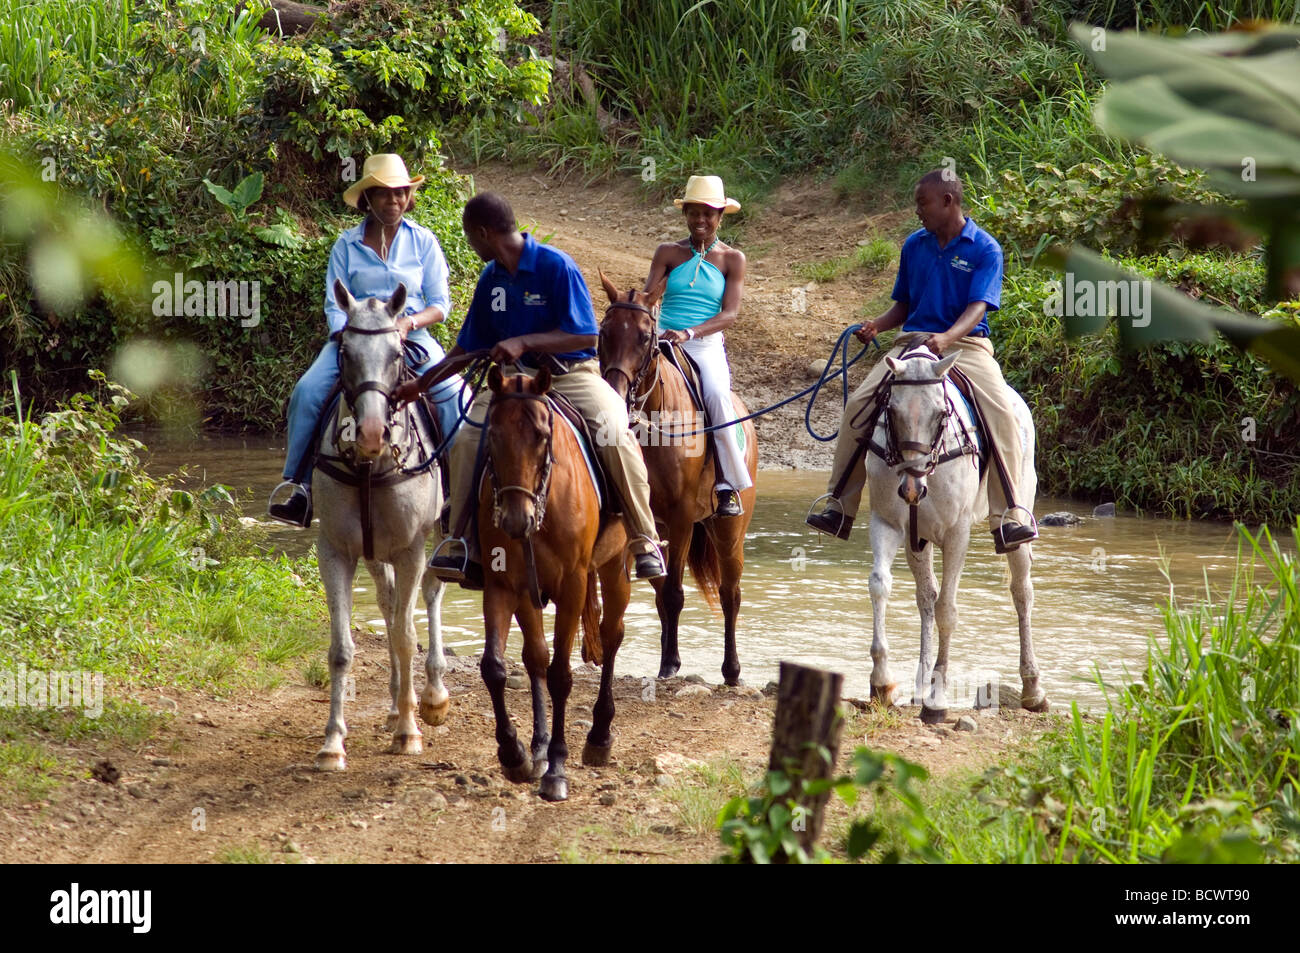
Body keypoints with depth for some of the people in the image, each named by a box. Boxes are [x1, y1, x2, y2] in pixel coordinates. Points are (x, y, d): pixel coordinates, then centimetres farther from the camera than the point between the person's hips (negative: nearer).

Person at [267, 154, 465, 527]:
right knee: (308, 392, -24)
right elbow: (334, 307, 5)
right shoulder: (347, 246, 7)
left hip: (412, 337, -1)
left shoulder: (423, 241, 6)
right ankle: (300, 487, -16)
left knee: (452, 394, -28)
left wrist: (409, 322, -16)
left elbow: (440, 303, 4)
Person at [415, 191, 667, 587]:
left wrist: (523, 342, -21)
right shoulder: (491, 278, 9)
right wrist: (421, 383, 17)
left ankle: (645, 542, -20)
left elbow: (586, 336, -14)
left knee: (615, 434, -31)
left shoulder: (556, 266, -11)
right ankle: (466, 550, -14)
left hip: (571, 373, -5)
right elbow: (469, 347, 20)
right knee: (466, 441, -19)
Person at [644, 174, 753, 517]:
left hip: (707, 345, -2)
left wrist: (688, 333, -20)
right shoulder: (668, 253, 9)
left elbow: (729, 314, -5)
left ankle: (729, 486, -23)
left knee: (717, 395, -31)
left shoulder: (732, 259, 6)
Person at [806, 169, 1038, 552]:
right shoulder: (914, 245, 12)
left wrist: (947, 338, -33)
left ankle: (1009, 519, -25)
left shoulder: (985, 249, -3)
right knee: (859, 404, -17)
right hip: (914, 341, 4)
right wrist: (877, 325, -2)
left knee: (1000, 411, -29)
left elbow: (977, 307, -14)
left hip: (967, 344, -4)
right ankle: (840, 507, -9)